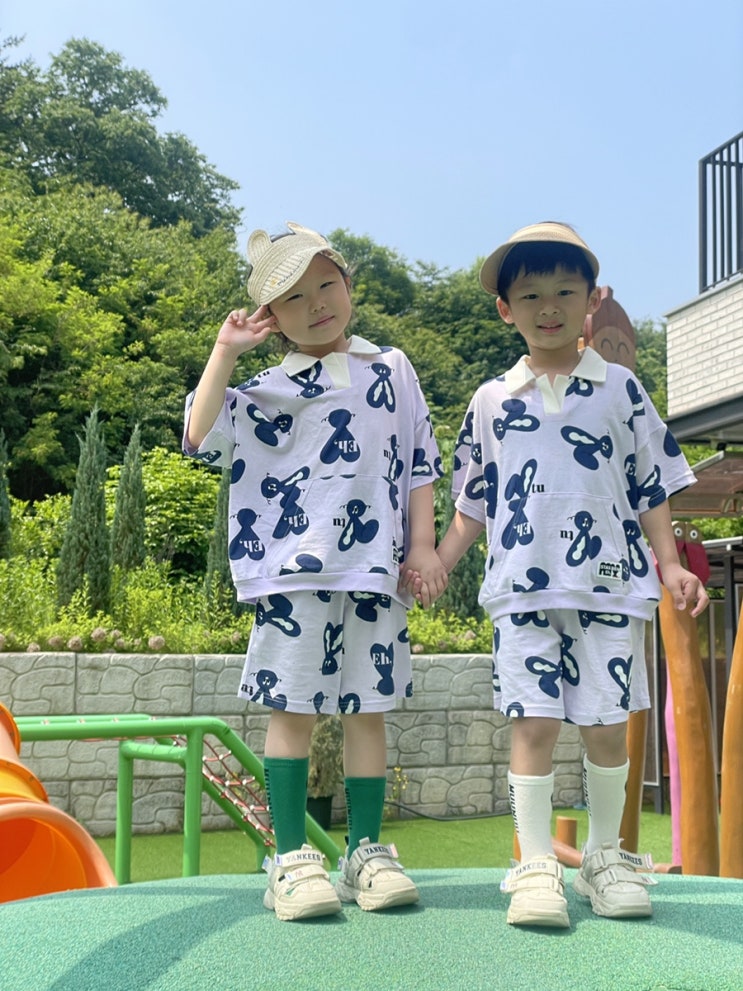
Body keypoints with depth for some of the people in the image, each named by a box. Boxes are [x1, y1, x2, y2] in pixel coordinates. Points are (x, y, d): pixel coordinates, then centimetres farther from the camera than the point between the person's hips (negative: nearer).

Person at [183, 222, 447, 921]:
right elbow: (203, 438, -8)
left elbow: (419, 462, 13)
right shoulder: (267, 391, 6)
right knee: (293, 710, 1)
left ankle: (367, 851, 18)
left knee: (367, 710, 7)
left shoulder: (391, 369, 14)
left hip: (376, 571, 2)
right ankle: (291, 858, 10)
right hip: (294, 569, -2)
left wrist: (423, 545, 5)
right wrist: (224, 352, -5)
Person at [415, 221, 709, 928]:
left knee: (606, 725, 5)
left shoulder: (620, 389, 7)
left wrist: (670, 564, 0)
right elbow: (473, 502, 13)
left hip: (609, 584, 0)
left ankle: (605, 857, 24)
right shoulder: (492, 400, 9)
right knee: (534, 723, -3)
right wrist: (433, 565, 3)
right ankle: (535, 865, 9)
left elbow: (651, 488, 9)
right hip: (522, 589, 0)